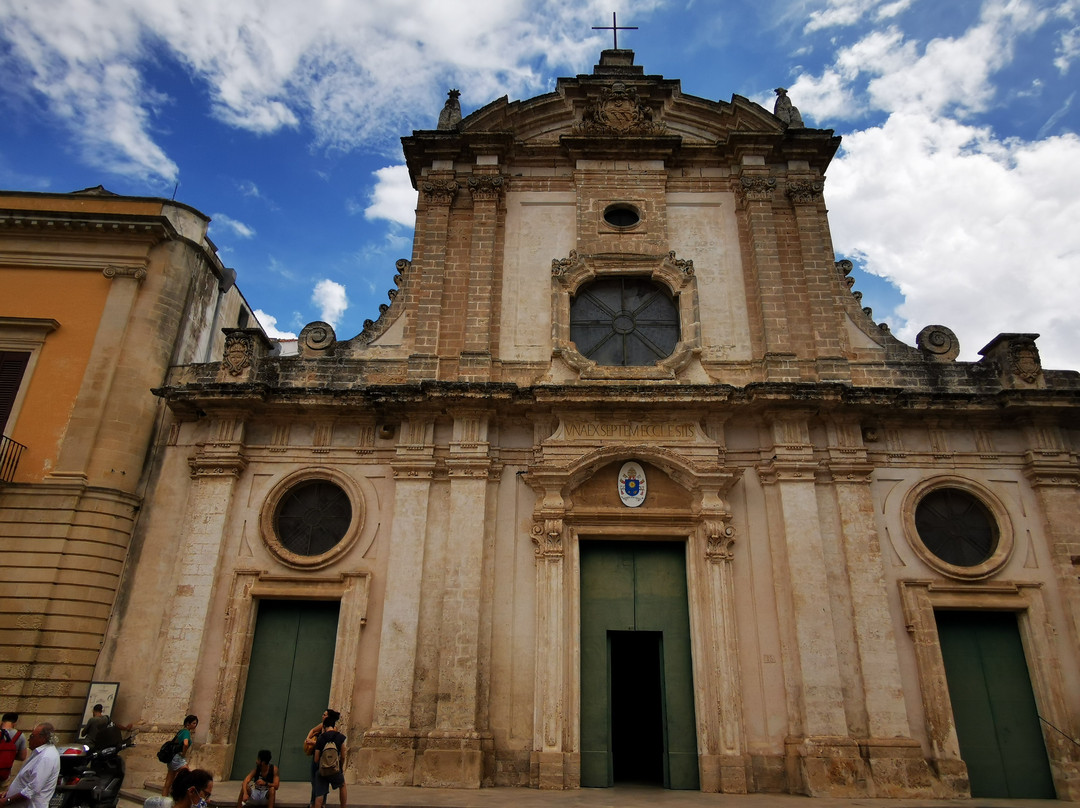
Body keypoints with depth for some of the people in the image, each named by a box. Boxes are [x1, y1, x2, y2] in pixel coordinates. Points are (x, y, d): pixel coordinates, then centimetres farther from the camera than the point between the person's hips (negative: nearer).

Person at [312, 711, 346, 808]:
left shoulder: (320, 738, 0)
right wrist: (342, 768, 19)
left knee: (319, 796, 8)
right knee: (342, 785, 29)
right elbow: (342, 757, 1)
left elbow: (316, 759, 2)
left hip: (321, 770, 0)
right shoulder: (340, 737, -4)